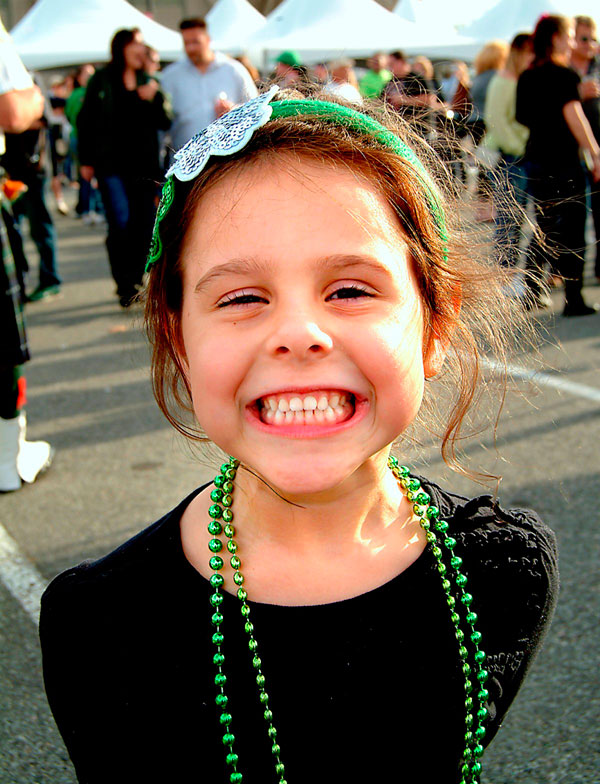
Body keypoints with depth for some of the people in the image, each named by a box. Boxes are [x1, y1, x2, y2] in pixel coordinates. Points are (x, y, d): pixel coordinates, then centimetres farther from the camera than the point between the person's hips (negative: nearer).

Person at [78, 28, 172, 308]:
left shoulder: (147, 82, 12)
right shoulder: (102, 80, 2)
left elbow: (164, 123, 9)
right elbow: (85, 121, 3)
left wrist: (153, 99, -9)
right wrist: (86, 160, -2)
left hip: (144, 164, 4)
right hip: (111, 164, -4)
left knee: (143, 224, 4)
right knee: (121, 222, -12)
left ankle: (135, 281, 17)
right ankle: (124, 285, -5)